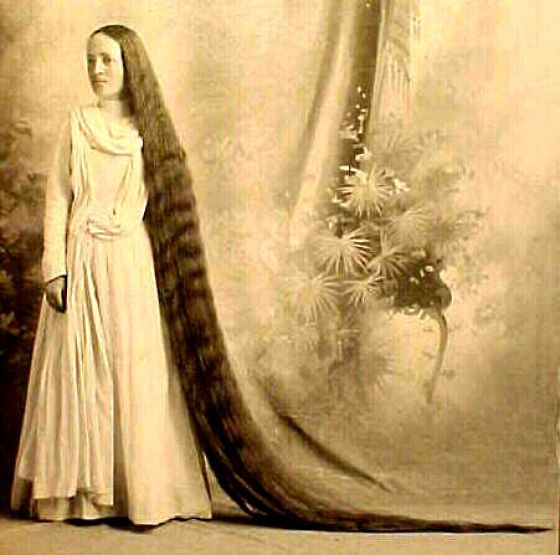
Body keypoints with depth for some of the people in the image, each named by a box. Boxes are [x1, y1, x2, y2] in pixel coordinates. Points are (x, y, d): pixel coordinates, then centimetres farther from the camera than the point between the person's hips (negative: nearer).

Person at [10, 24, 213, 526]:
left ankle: (143, 489, 7)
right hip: (82, 263, 0)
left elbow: (163, 205, 7)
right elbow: (57, 199, 4)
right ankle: (85, 492, 10)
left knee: (136, 373, -1)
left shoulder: (149, 128, 8)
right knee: (80, 372, 1)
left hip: (132, 263, 0)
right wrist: (55, 267, -6)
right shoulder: (77, 123, 7)